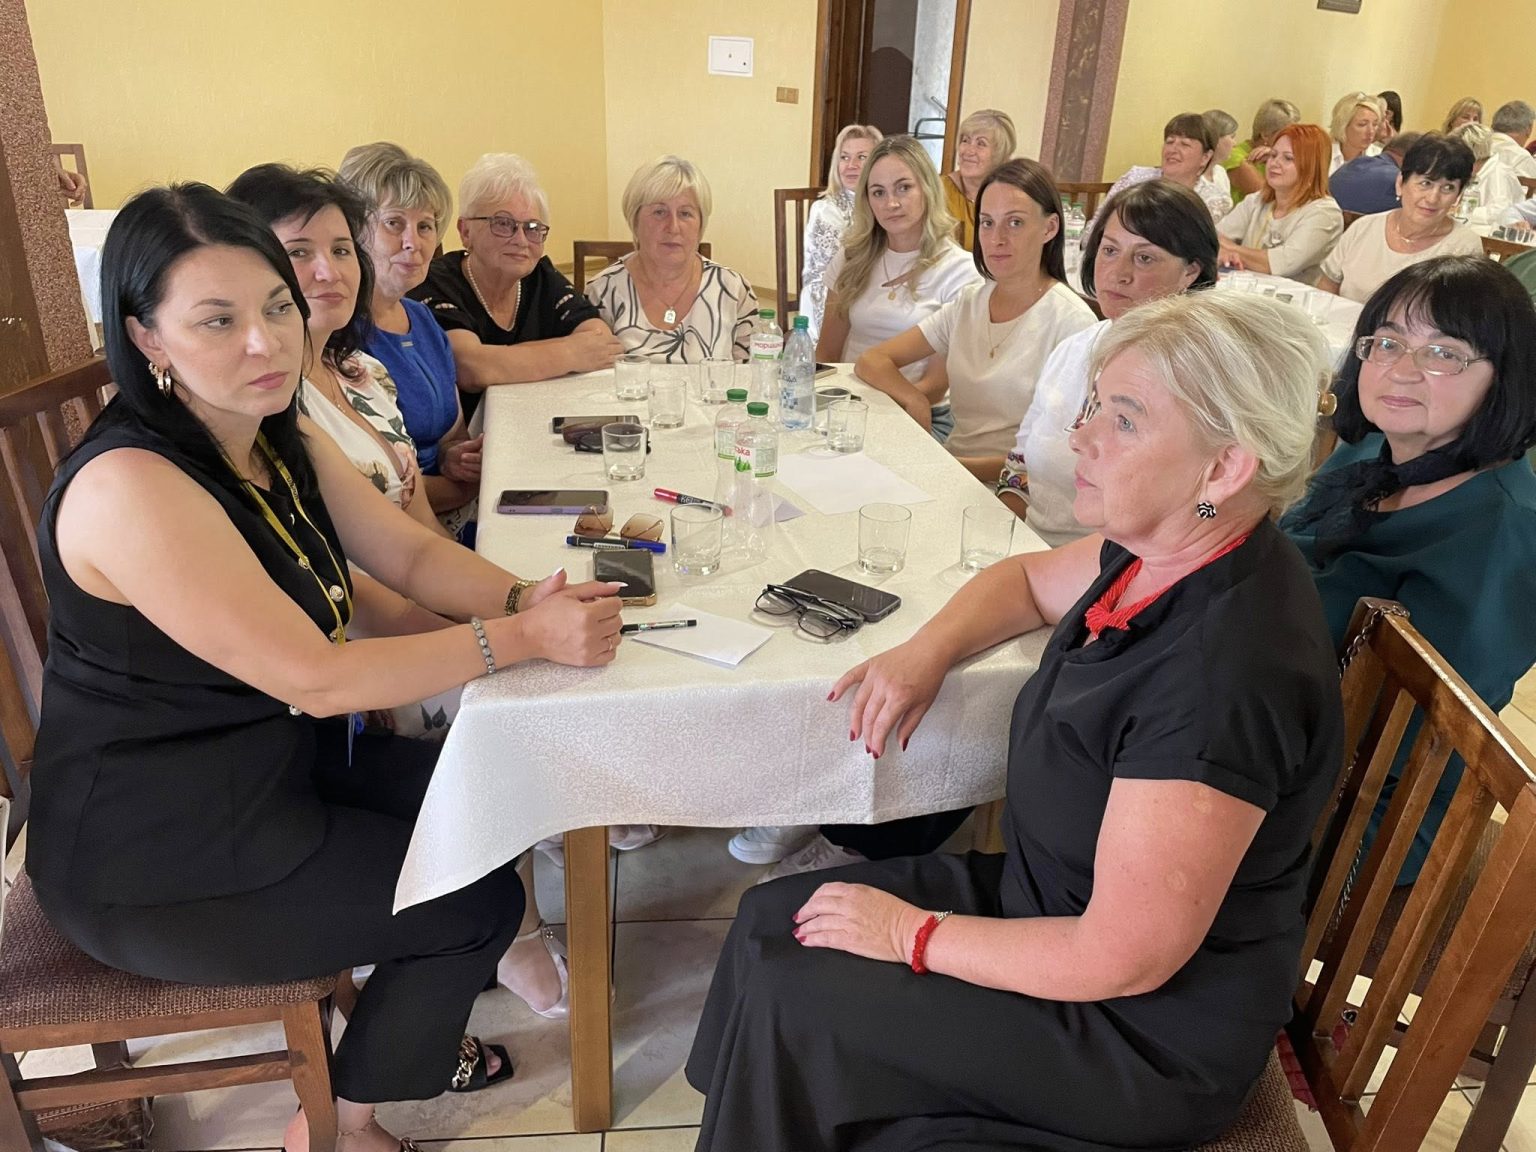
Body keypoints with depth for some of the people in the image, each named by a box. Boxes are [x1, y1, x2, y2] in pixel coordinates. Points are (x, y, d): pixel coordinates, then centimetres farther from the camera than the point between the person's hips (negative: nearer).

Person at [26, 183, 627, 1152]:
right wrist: (525, 638, -29)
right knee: (479, 900, -4)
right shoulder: (130, 488, -30)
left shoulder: (287, 443, -1)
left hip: (276, 761, 9)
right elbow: (315, 678, -31)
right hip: (155, 861, -8)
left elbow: (412, 554, 0)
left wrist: (526, 596, -19)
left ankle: (408, 1031, 37)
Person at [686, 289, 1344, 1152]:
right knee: (769, 920, 6)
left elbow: (1123, 960, -28)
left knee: (784, 995, -8)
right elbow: (1030, 579, 15)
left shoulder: (1221, 673, -34)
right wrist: (927, 652, -5)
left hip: (1149, 1029, -8)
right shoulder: (1163, 551, -7)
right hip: (1049, 894, 8)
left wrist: (912, 934, -17)